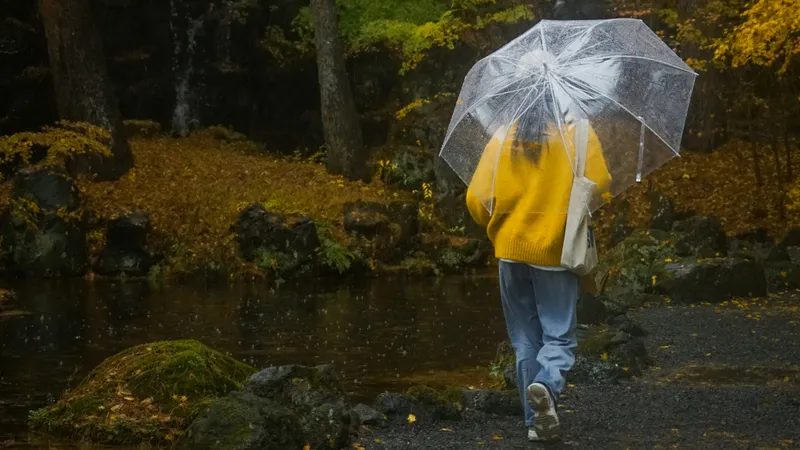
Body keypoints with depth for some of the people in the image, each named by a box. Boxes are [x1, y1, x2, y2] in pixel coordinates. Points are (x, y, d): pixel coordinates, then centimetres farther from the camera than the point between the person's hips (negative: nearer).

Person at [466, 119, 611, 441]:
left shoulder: (502, 139, 1)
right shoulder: (576, 133, -6)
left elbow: (476, 199, 0)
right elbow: (599, 183, -13)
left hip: (511, 250, 2)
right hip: (555, 251, -2)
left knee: (525, 339, 13)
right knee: (559, 336, 6)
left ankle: (537, 421, 13)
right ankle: (547, 385, -24)